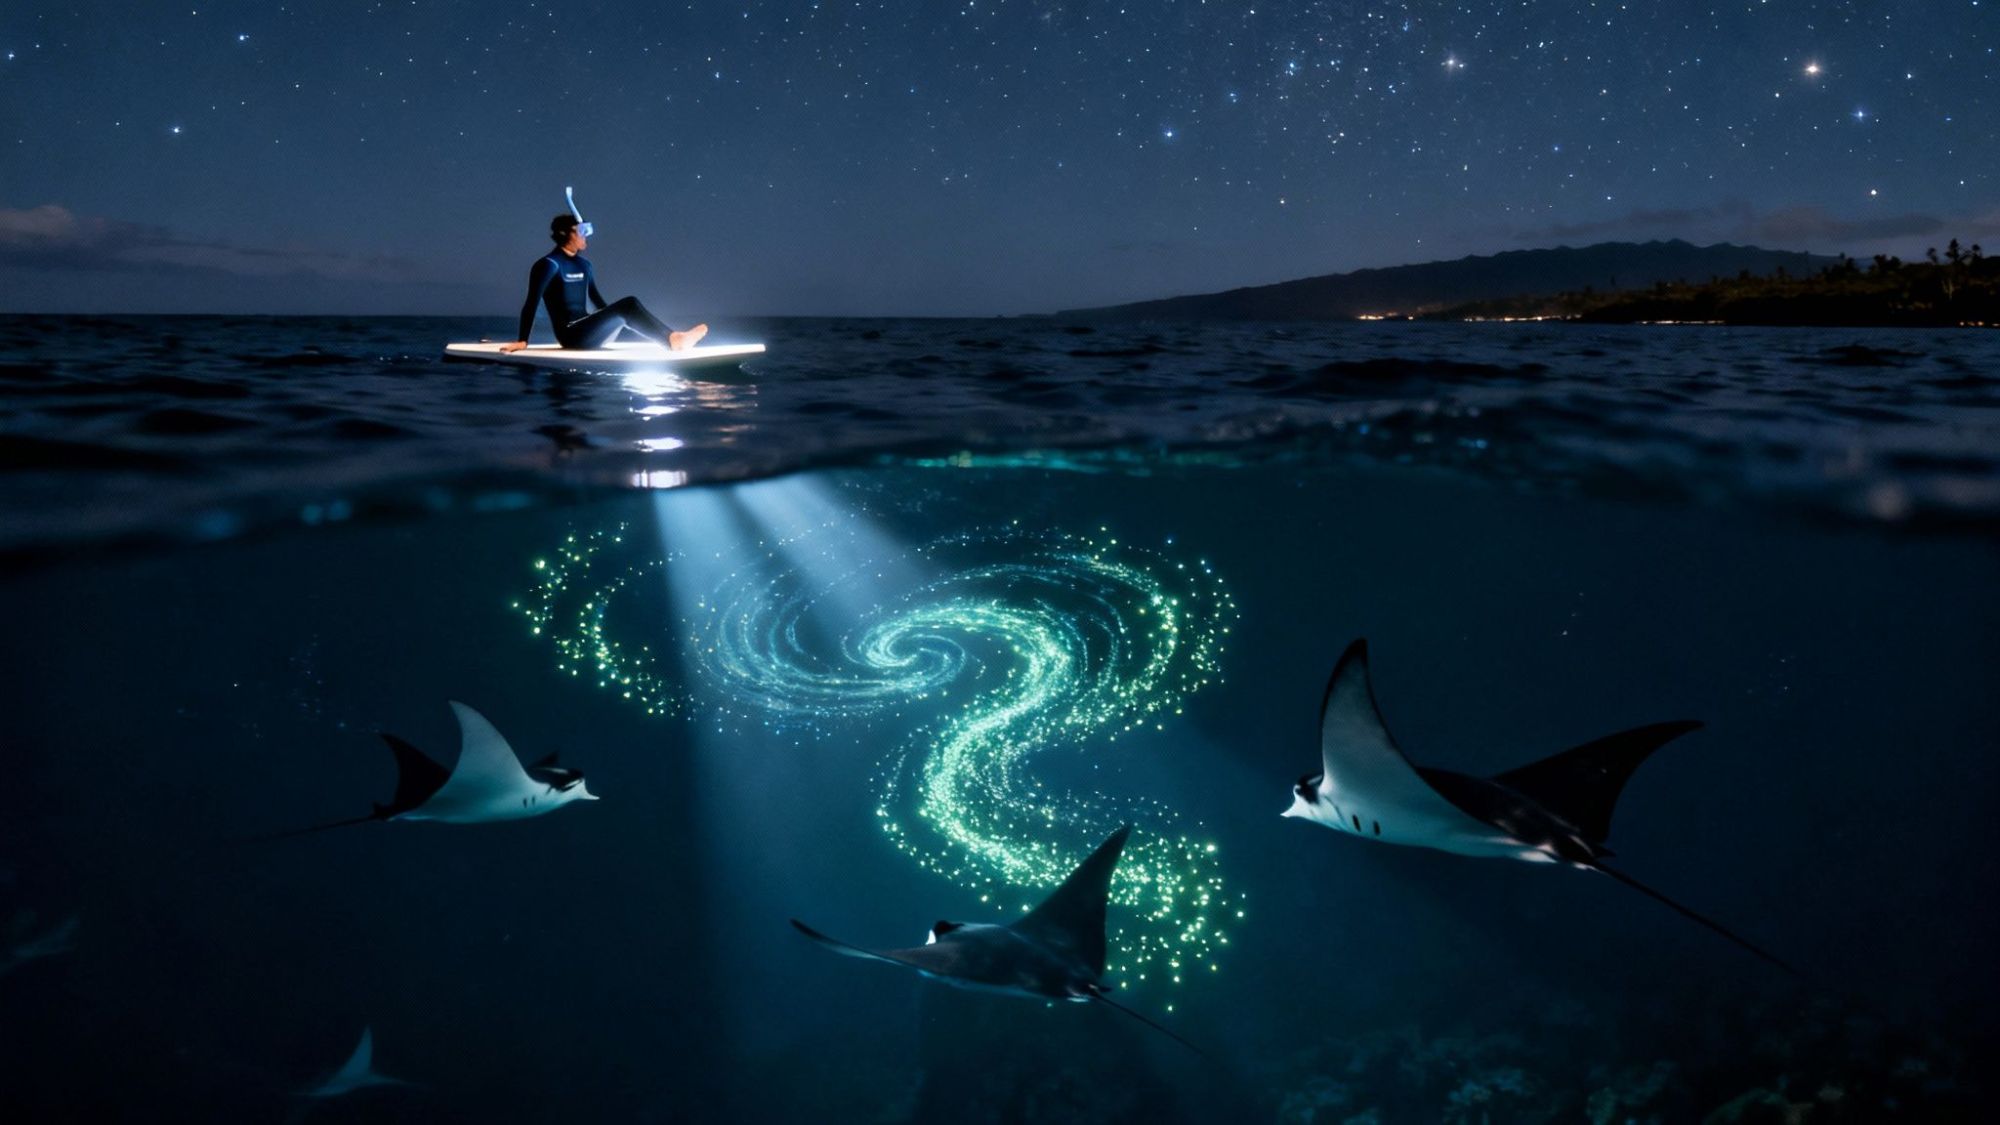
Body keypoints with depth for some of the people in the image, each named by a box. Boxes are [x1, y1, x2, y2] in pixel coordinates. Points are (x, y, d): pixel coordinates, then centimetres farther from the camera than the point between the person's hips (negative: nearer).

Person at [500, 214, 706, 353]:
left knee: (628, 305, -14)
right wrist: (522, 341, -15)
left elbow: (597, 299, 25)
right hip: (570, 334, -7)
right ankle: (672, 340, -26)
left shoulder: (583, 264, 14)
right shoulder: (549, 265, -8)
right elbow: (531, 305, -11)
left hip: (588, 333, 7)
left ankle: (672, 338, -29)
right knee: (628, 305, -20)